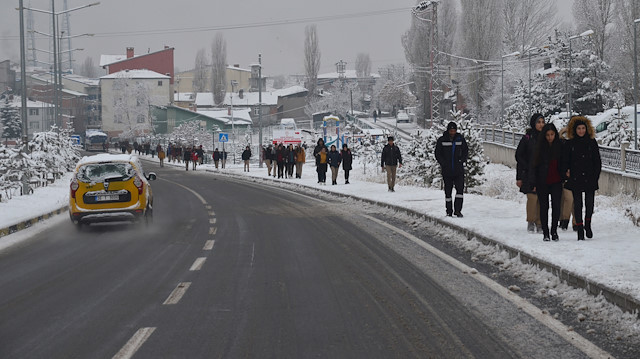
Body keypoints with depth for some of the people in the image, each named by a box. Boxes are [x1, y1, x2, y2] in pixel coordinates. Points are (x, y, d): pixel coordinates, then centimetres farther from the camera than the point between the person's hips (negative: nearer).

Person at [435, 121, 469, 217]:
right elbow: (438, 154, 3)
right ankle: (449, 211, 13)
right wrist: (443, 163, -10)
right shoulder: (442, 140, 0)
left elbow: (465, 151, 12)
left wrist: (462, 160, -4)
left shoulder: (460, 139, 4)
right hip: (446, 170, 0)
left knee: (460, 188, -11)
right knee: (448, 190, 6)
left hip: (459, 169, 0)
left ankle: (458, 210, -10)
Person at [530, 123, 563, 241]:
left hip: (556, 183, 1)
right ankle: (545, 233, 11)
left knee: (556, 206, -5)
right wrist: (534, 183, -5)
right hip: (542, 183, -1)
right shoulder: (540, 147, -3)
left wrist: (564, 178, 2)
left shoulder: (560, 146, 1)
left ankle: (554, 231, 7)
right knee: (544, 207, 3)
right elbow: (534, 165, -1)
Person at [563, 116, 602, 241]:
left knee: (590, 203, 0)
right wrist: (566, 171, -7)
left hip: (590, 178, 1)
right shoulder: (570, 144, 4)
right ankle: (580, 229, 4)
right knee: (577, 204, -2)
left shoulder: (592, 142, 6)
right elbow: (565, 160, 8)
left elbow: (597, 161, 8)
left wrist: (596, 175, 0)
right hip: (575, 179, -1)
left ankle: (588, 225, 23)